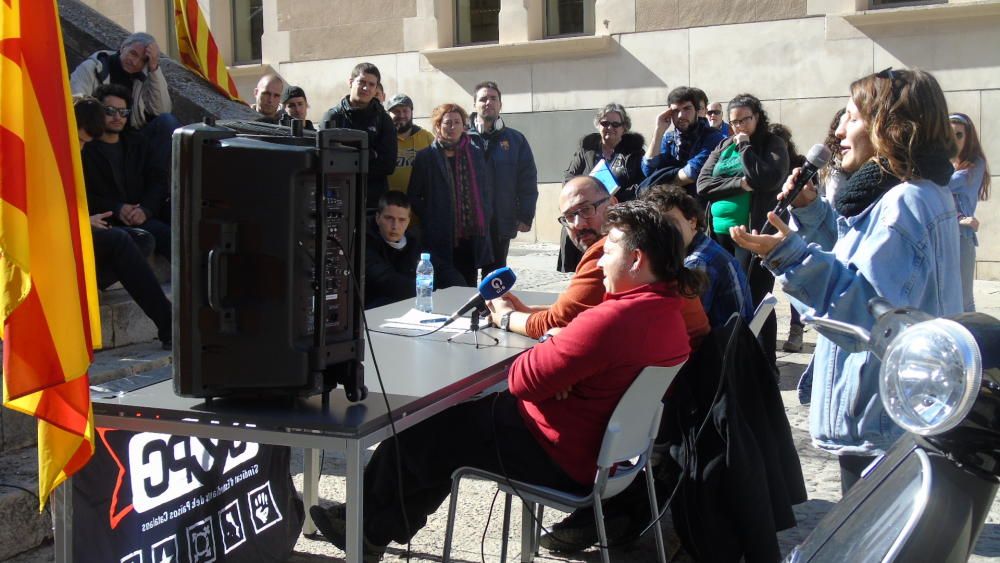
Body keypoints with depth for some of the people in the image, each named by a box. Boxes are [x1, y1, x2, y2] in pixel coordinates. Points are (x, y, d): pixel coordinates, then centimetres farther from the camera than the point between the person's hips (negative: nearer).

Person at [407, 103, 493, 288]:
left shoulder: (475, 153, 12)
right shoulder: (426, 157, 2)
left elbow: (487, 189, 17)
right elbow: (413, 196, 3)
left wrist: (484, 219, 7)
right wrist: (430, 219, -5)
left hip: (472, 237, 4)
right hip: (441, 239, -3)